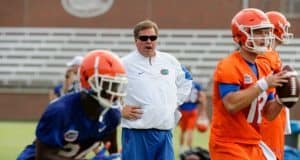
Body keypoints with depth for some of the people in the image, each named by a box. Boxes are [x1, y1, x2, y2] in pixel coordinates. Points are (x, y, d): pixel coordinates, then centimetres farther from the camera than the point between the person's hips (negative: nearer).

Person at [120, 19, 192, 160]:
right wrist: (119, 109, -7)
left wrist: (176, 103, 15)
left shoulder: (170, 61, 11)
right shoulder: (125, 64, -5)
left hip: (165, 131, 5)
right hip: (137, 132, -5)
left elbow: (185, 83, 27)